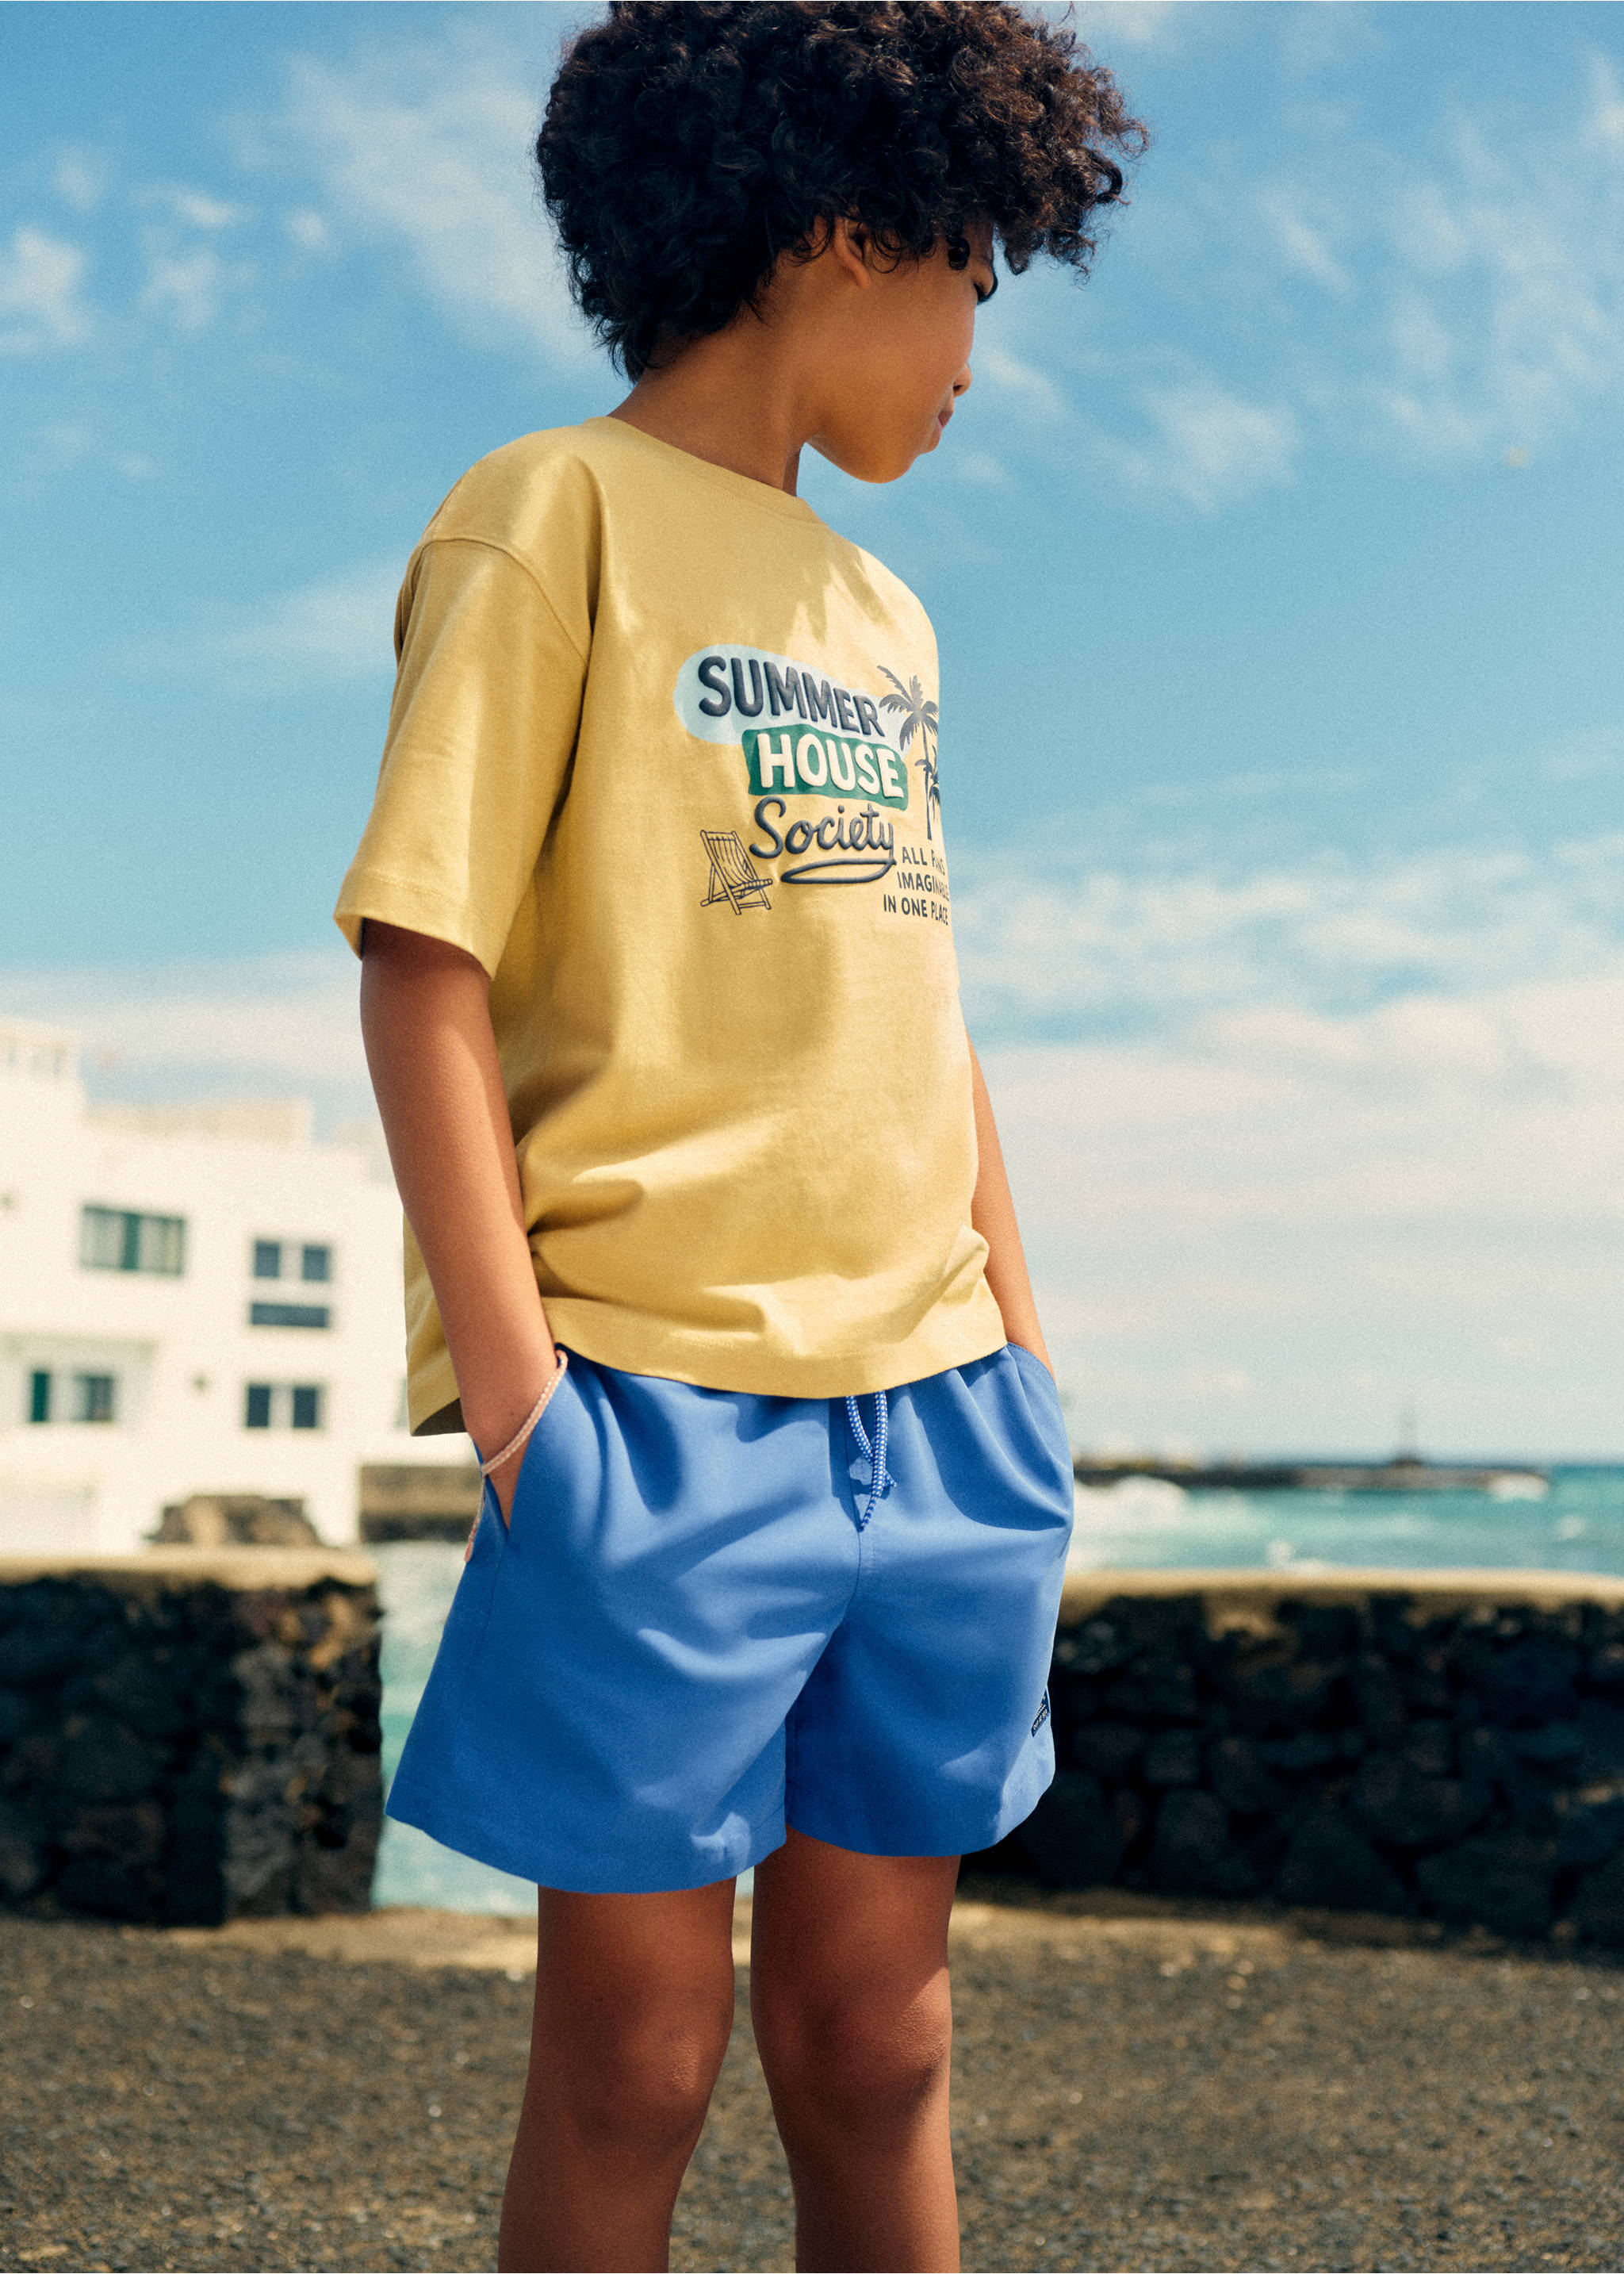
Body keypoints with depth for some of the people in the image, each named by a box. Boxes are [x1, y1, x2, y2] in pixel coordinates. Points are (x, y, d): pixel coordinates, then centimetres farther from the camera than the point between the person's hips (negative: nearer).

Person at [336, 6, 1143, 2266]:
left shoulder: (885, 613, 20)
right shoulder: (560, 512, -2)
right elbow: (424, 970, -9)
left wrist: (1025, 1362, 13)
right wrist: (515, 1387, -17)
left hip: (925, 1409, 6)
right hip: (663, 1410, -6)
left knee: (875, 2040, 12)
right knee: (638, 2062, 2)